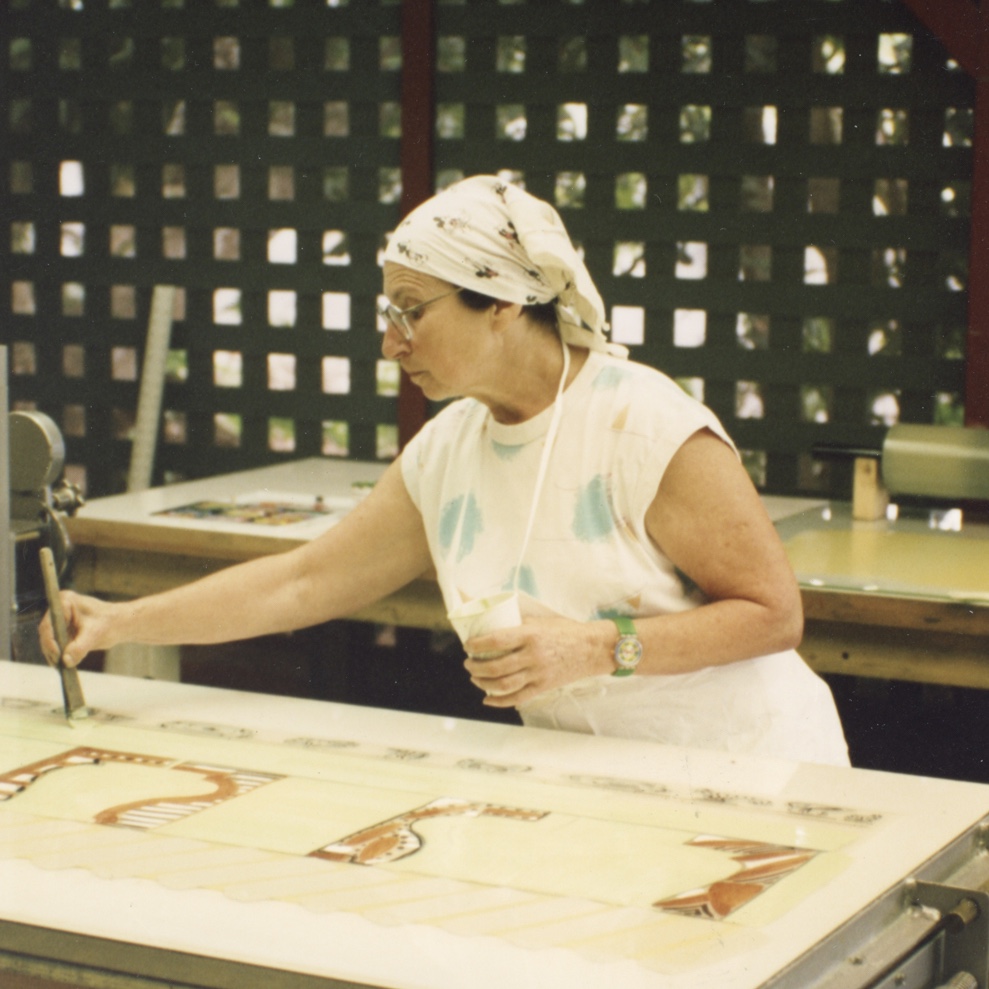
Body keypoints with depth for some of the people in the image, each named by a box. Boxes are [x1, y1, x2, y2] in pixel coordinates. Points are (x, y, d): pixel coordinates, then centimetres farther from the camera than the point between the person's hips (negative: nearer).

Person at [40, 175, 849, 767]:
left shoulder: (647, 427, -14)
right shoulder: (444, 453, 5)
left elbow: (774, 612, -13)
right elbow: (305, 583, 10)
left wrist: (598, 649, -22)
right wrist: (121, 622, 6)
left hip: (741, 776, -5)